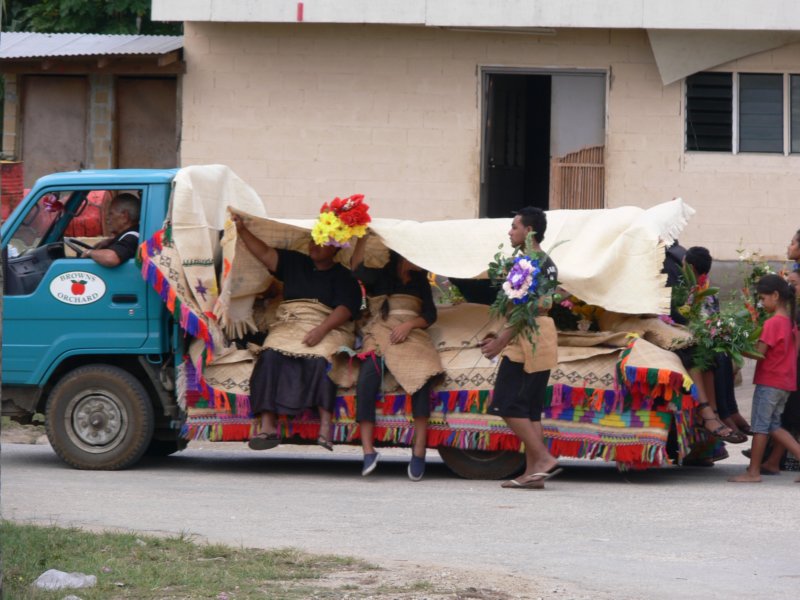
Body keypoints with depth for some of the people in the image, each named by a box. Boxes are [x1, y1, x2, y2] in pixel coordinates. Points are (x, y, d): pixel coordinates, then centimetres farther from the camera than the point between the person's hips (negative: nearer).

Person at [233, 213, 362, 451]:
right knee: (271, 356, -27)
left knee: (320, 359, -36)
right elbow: (265, 254, 13)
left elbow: (345, 309, -7)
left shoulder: (343, 278, 7)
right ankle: (267, 425, -36)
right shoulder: (295, 263, 21)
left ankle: (325, 425, -40)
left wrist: (321, 330, -22)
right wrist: (242, 230, 1)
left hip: (328, 330, -3)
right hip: (289, 326, 3)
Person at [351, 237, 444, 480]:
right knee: (367, 379, -29)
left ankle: (419, 450, -29)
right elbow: (358, 269, -5)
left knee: (421, 377, -30)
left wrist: (409, 324, -6)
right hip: (380, 335, -1)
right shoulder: (379, 276, 16)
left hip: (411, 335, 1)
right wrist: (363, 236, -11)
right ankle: (368, 449, -32)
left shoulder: (420, 281, 23)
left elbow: (430, 315, 13)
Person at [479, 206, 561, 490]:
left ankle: (543, 458, -14)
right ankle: (533, 471, 4)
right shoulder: (548, 264, 18)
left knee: (508, 405, -8)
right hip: (545, 341, 10)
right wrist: (500, 336, 23)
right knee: (530, 409, 8)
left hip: (527, 339, -10)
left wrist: (502, 341, -18)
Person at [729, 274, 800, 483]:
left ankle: (753, 472, 3)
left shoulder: (772, 323, -16)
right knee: (773, 426, 14)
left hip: (769, 382, -8)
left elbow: (759, 353, -20)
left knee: (760, 426, -1)